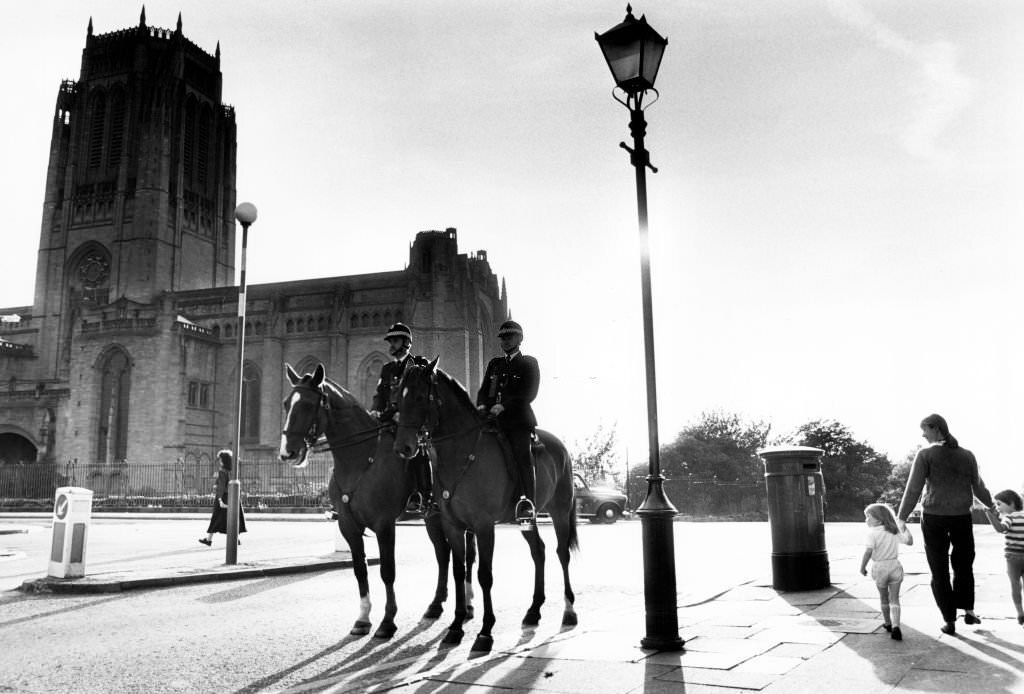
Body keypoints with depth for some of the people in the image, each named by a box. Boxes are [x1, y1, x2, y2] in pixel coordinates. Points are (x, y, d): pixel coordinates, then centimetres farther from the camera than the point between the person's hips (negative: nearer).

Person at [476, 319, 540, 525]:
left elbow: (529, 394, -5)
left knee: (522, 454, -23)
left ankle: (528, 504, -29)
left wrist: (503, 406, -16)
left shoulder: (529, 363, 8)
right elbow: (483, 390, 20)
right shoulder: (494, 364, 24)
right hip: (494, 420, 6)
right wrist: (482, 406, -3)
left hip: (520, 419, -5)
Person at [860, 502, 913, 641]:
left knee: (883, 598, 17)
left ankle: (888, 623, 32)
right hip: (895, 566, 3)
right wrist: (905, 529, 23)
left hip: (879, 567, -3)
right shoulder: (895, 531, 5)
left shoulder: (872, 532, -12)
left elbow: (868, 552, -18)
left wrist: (862, 567, -8)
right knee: (894, 598, 5)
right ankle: (895, 625, -12)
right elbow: (909, 541, 11)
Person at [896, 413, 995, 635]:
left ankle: (949, 621, 9)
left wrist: (901, 517, -8)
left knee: (939, 571, 8)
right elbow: (978, 488, 7)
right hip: (962, 517, 3)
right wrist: (992, 506, 26)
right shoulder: (967, 455, 1)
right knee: (964, 565, 23)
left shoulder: (926, 454, -10)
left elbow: (913, 489, -13)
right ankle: (968, 610, 16)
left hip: (933, 517, -3)